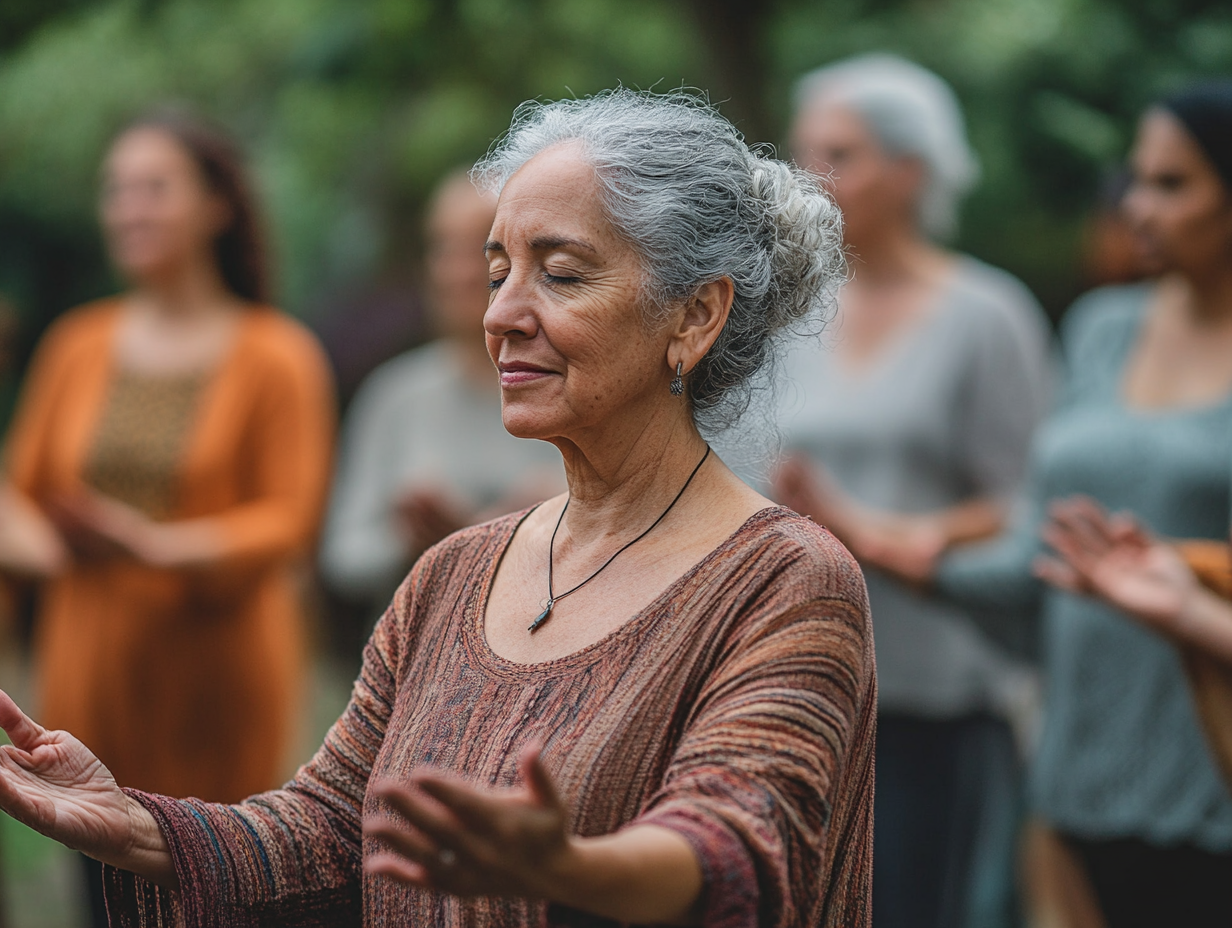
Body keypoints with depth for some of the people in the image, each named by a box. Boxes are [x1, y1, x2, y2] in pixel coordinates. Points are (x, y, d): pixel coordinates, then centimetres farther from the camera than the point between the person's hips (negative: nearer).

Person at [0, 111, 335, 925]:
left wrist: (160, 545, -23)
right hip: (92, 669, 4)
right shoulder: (78, 344, 10)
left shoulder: (277, 356, -2)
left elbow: (289, 521, -9)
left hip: (216, 675, -4)